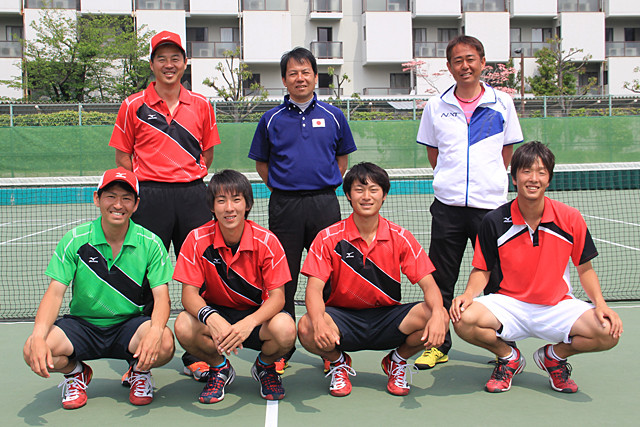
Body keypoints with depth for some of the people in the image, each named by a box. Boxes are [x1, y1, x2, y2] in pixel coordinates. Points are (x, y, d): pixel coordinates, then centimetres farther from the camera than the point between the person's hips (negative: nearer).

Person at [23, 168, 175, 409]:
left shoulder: (150, 243, -8)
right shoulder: (74, 241, -6)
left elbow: (161, 296, -12)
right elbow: (55, 292, -9)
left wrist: (155, 331, -35)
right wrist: (38, 336, -28)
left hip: (131, 324, -1)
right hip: (81, 324, 1)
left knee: (165, 344, -34)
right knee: (33, 351, -26)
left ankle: (140, 371, 6)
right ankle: (75, 372, 11)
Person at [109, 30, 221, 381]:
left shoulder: (201, 105, 10)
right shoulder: (133, 106, 5)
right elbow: (122, 156, 8)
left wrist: (189, 180, 8)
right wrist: (143, 188, 1)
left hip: (193, 195, 2)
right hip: (149, 196, -2)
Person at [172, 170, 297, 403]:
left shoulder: (266, 241, -16)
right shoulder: (197, 240, -13)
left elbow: (277, 296, -18)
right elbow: (189, 293, -14)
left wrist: (249, 323, -38)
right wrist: (210, 318, -38)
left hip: (257, 314, -1)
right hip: (217, 312, 1)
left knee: (285, 329, -34)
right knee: (183, 326, -32)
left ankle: (265, 366, 6)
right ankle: (220, 368, 4)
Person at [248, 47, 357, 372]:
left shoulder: (332, 116, 7)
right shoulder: (272, 119, 6)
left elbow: (342, 159, 15)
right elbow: (261, 164, 13)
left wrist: (326, 187, 7)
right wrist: (283, 188, 4)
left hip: (325, 204, 0)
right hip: (284, 206, 0)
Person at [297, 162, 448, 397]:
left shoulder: (400, 237, -3)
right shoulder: (328, 238, -7)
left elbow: (428, 283, -8)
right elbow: (314, 288, -15)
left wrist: (437, 313, -31)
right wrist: (319, 321, -37)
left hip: (387, 319, 1)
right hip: (342, 317, -1)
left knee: (439, 318, -25)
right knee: (306, 329, -34)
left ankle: (398, 360, 8)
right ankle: (338, 362, 5)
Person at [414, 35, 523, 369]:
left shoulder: (502, 103, 5)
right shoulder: (436, 106, 7)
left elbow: (507, 151, 12)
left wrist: (488, 180, 7)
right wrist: (452, 179, 8)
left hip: (490, 203, -1)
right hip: (447, 204, 1)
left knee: (497, 279, 5)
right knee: (440, 280, 6)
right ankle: (437, 345, 18)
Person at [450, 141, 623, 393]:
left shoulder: (570, 218, -5)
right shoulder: (494, 221, -8)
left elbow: (585, 268, 5)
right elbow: (482, 269, 1)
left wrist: (600, 303, -12)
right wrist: (469, 294, -19)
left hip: (557, 307, 1)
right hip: (509, 304, -1)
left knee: (609, 331, -26)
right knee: (463, 320, -30)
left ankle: (553, 356, 9)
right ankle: (508, 357, 5)